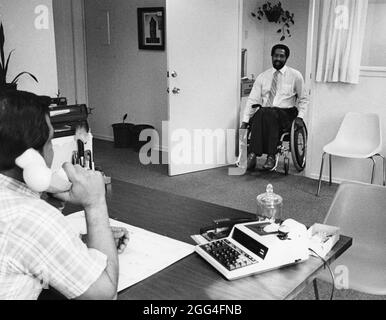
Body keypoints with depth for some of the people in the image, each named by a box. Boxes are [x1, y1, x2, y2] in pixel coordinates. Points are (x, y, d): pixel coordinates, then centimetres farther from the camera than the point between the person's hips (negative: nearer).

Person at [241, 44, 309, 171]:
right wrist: (245, 121, -4)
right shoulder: (262, 77, 12)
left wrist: (300, 116, -3)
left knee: (268, 113, -37)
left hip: (286, 114, -2)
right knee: (260, 112, -35)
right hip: (264, 113, 2)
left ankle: (271, 156, -37)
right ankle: (253, 154, -38)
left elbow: (303, 99, 13)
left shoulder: (295, 75, 8)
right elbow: (252, 100, 7)